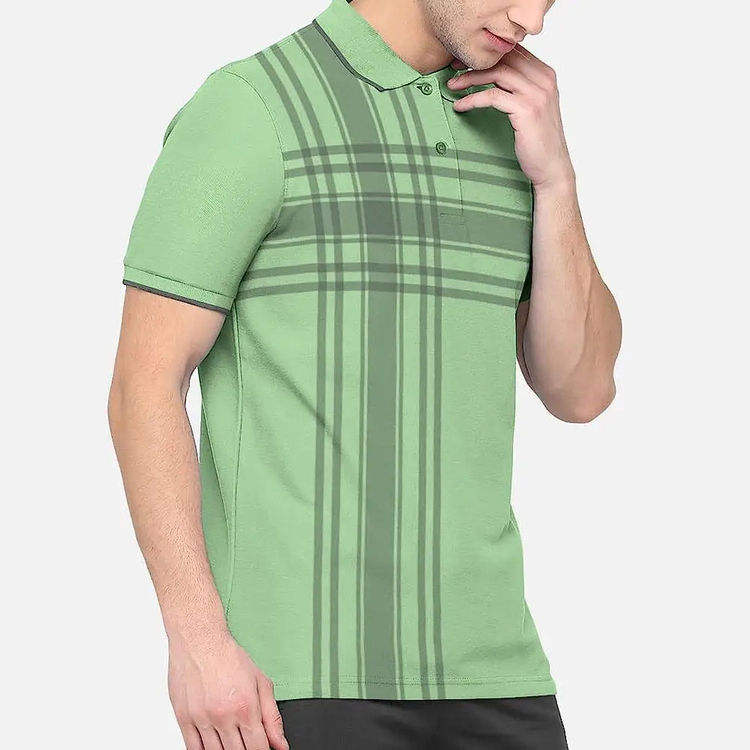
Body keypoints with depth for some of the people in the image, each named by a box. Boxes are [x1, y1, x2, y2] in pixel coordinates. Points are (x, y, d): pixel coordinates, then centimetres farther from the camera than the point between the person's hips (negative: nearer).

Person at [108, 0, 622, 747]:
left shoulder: (504, 131, 14)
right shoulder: (243, 111, -8)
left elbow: (579, 391, 10)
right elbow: (144, 386, -11)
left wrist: (552, 173, -2)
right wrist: (195, 642, -19)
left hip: (476, 664, 6)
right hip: (300, 668, -6)